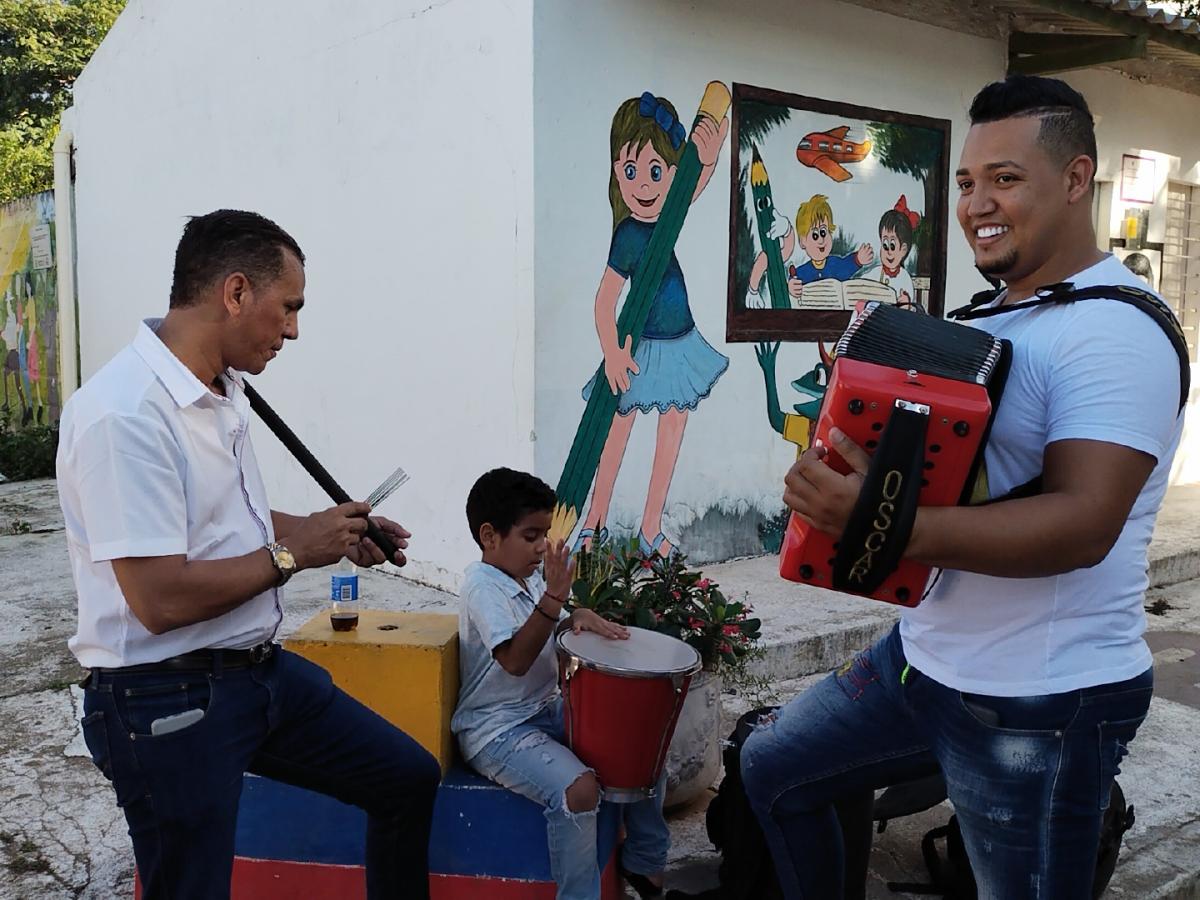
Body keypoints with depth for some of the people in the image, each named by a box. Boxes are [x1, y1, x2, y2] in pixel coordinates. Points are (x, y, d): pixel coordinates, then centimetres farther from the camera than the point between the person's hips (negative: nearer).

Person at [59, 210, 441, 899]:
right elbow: (160, 600, -28)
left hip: (262, 670, 9)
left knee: (410, 778, 15)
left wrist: (332, 532, 7)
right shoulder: (125, 415, -24)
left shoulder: (225, 392, 5)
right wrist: (293, 554, -16)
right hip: (168, 704, -9)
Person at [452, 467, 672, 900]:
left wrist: (581, 617, -6)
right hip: (496, 730, -9)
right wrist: (554, 596, -35)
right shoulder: (482, 584, -19)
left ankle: (645, 865, 22)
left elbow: (553, 630, 17)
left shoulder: (530, 577, 6)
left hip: (546, 710, 9)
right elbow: (515, 660, -29)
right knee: (580, 788, -30)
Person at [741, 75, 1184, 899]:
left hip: (1043, 704, -9)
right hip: (923, 656, 9)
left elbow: (1082, 524, -30)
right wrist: (852, 449, 0)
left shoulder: (1115, 329, -19)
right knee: (773, 769, 19)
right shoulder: (991, 316, 10)